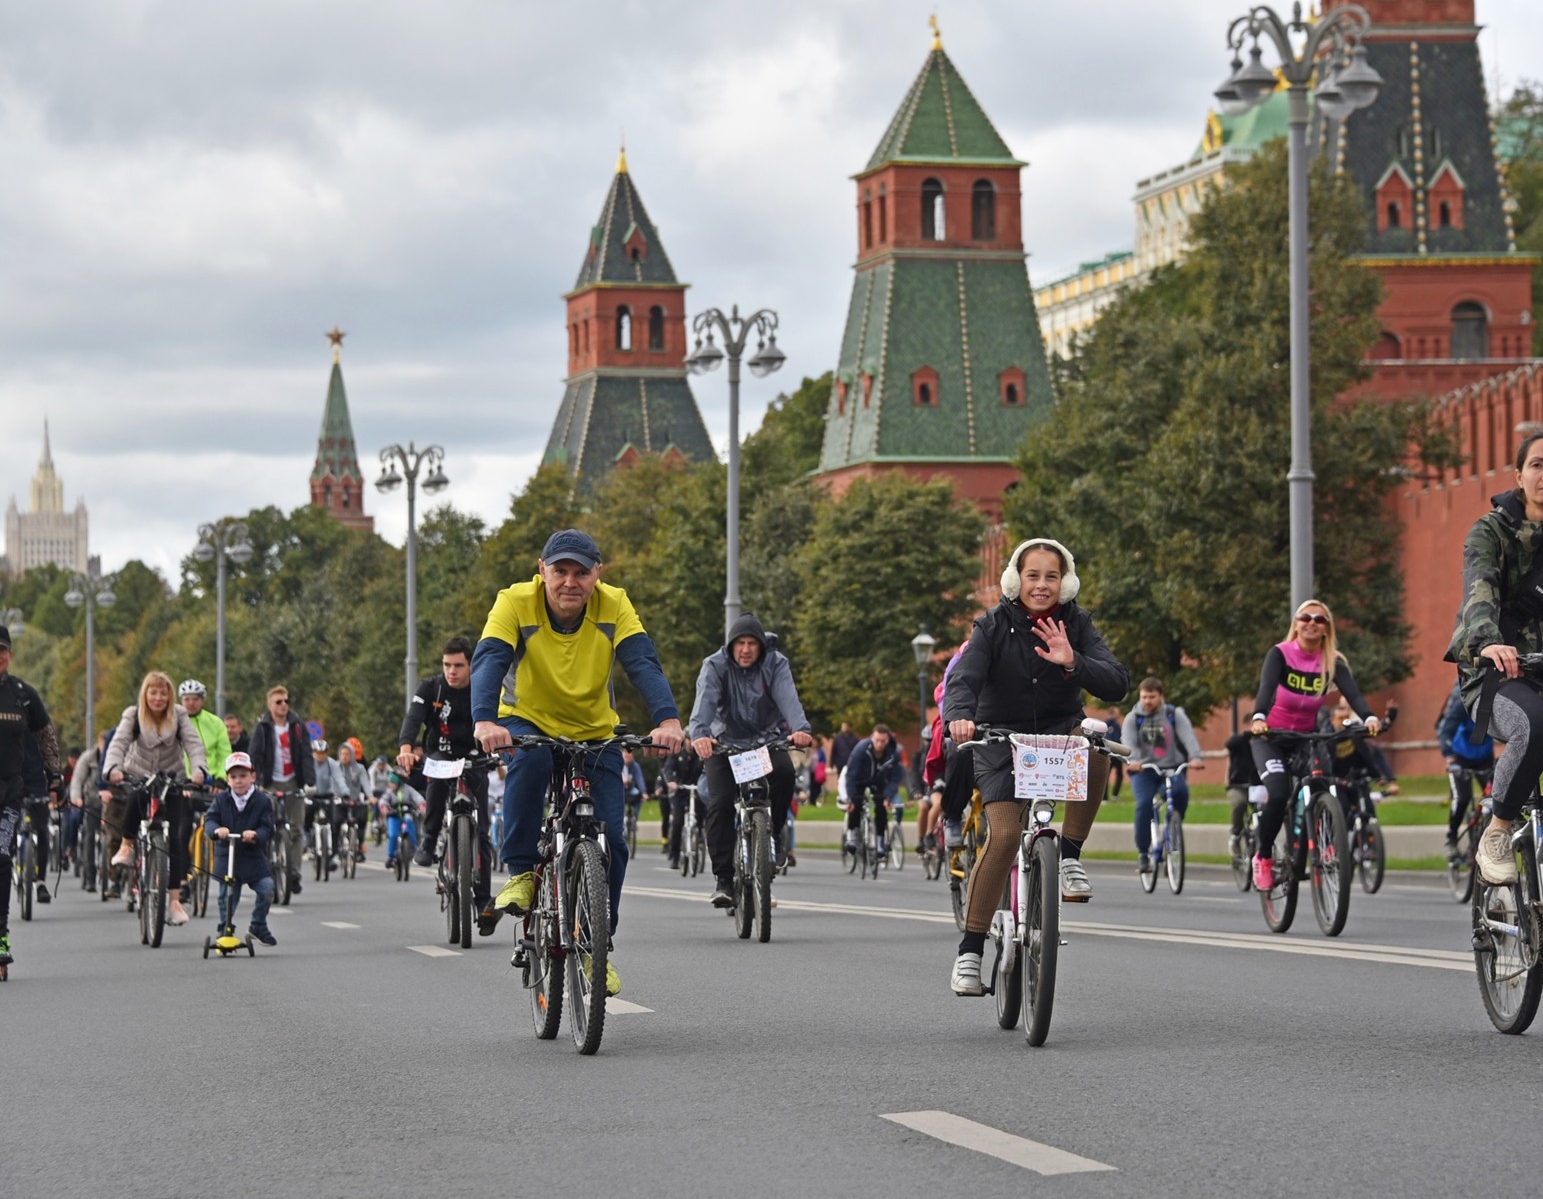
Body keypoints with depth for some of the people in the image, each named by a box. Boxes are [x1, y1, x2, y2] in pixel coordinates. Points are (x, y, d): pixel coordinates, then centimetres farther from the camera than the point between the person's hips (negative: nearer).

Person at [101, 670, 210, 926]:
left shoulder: (179, 715, -5)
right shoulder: (133, 715, -8)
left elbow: (194, 744, -16)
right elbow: (118, 743, -21)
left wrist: (199, 769, -37)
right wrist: (112, 769, -43)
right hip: (139, 777, -1)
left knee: (177, 838, -9)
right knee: (135, 796, -39)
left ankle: (174, 898, -5)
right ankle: (127, 845, -14)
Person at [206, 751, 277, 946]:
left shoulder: (262, 801, -3)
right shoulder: (220, 800, 2)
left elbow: (267, 828, -9)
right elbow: (210, 819, -8)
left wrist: (256, 835, -31)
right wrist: (217, 830, -31)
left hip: (253, 857, -1)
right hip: (226, 855, 1)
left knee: (266, 888, -14)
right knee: (227, 896, 3)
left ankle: (258, 926, 6)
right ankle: (224, 932, 19)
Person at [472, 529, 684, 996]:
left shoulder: (614, 606, -17)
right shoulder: (516, 603, -21)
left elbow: (643, 663, -28)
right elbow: (488, 660, -34)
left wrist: (668, 720, -47)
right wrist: (484, 721, -53)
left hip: (596, 733, 2)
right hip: (529, 721, -2)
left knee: (609, 839, -8)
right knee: (529, 761, -37)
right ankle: (521, 873, -20)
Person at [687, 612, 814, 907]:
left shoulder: (776, 664, -12)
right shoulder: (715, 666, -14)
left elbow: (788, 698, -28)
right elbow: (705, 700, -31)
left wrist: (801, 728, -50)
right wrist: (698, 733, -53)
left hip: (767, 739, 1)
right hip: (725, 741, 0)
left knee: (784, 770, -31)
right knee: (719, 804, -18)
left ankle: (773, 833, -7)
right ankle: (723, 879, -11)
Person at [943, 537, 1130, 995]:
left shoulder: (1075, 624, -5)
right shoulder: (994, 626, -9)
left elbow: (1118, 683, -17)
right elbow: (964, 678, -24)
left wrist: (1072, 662, -36)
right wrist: (960, 715, -46)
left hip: (1059, 731, 2)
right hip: (1002, 737, -2)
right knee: (1004, 834, -21)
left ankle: (1070, 856, -15)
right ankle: (970, 952, -12)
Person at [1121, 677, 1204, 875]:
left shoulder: (1175, 715, 5)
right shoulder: (1133, 718, 6)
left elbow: (1187, 736, -11)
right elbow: (1128, 741, -11)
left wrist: (1195, 757, -32)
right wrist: (1132, 760, -34)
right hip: (1143, 770, 0)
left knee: (1181, 791, -32)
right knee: (1144, 805, -24)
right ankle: (1143, 854, -12)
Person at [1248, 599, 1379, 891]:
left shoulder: (1333, 663, -9)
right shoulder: (1280, 654, -15)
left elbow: (1352, 693, -24)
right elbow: (1266, 687, -32)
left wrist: (1369, 717, -46)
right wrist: (1258, 718, -53)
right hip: (1271, 737, -3)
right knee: (1278, 794, -25)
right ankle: (1263, 857, -3)